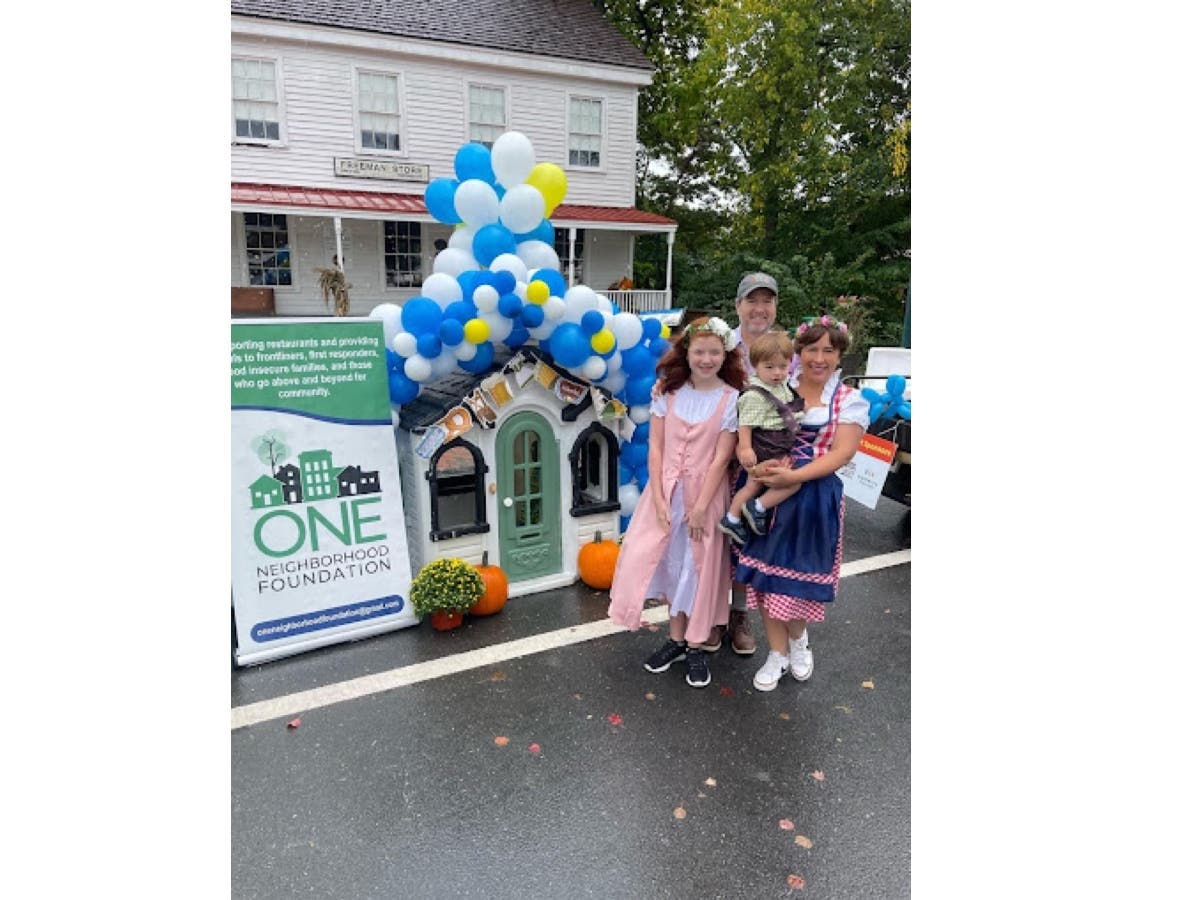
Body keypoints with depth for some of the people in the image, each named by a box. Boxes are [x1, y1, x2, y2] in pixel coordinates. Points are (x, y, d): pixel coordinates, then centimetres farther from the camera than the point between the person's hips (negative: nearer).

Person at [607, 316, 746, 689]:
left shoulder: (732, 399, -6)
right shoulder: (668, 391, 0)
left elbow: (721, 458, -10)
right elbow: (656, 447, -2)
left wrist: (700, 507, -13)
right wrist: (658, 499, -9)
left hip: (705, 492, -2)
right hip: (666, 489, 2)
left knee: (700, 567, 6)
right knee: (671, 561, 8)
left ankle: (696, 647, 22)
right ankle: (676, 639, 26)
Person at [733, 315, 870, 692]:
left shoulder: (850, 401, 0)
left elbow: (841, 453, -11)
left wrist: (793, 476, -24)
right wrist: (757, 465, -21)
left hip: (815, 499, -1)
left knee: (800, 576, 5)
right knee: (767, 572, 3)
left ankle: (798, 638, 37)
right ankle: (778, 654, 22)